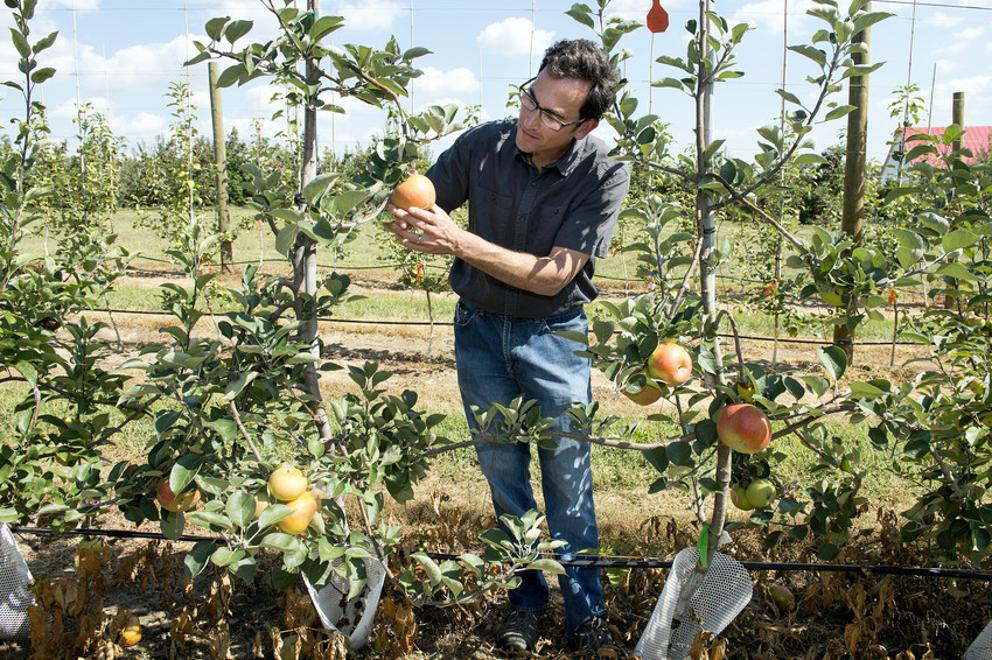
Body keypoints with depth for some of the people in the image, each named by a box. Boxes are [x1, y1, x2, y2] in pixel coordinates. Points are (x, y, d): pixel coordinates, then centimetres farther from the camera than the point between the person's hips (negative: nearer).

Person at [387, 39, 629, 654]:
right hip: (480, 328, 3)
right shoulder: (484, 144, -13)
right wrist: (404, 215, -28)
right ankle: (527, 596, 31)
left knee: (567, 481, 6)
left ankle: (586, 612, 25)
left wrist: (457, 241, -33)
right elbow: (417, 210, -2)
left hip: (553, 336, -2)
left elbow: (552, 276, -24)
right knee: (504, 473, 12)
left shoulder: (604, 176, -20)